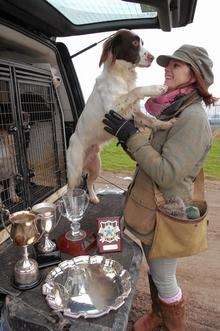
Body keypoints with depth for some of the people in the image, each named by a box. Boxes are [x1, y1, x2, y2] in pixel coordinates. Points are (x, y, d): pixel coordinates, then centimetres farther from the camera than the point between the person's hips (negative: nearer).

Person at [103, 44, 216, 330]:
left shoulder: (193, 119, -21)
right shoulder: (172, 111, 7)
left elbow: (167, 174, -27)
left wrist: (131, 135, -25)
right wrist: (128, 137, -2)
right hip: (152, 208, 8)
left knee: (163, 279, 14)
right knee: (154, 270, 26)